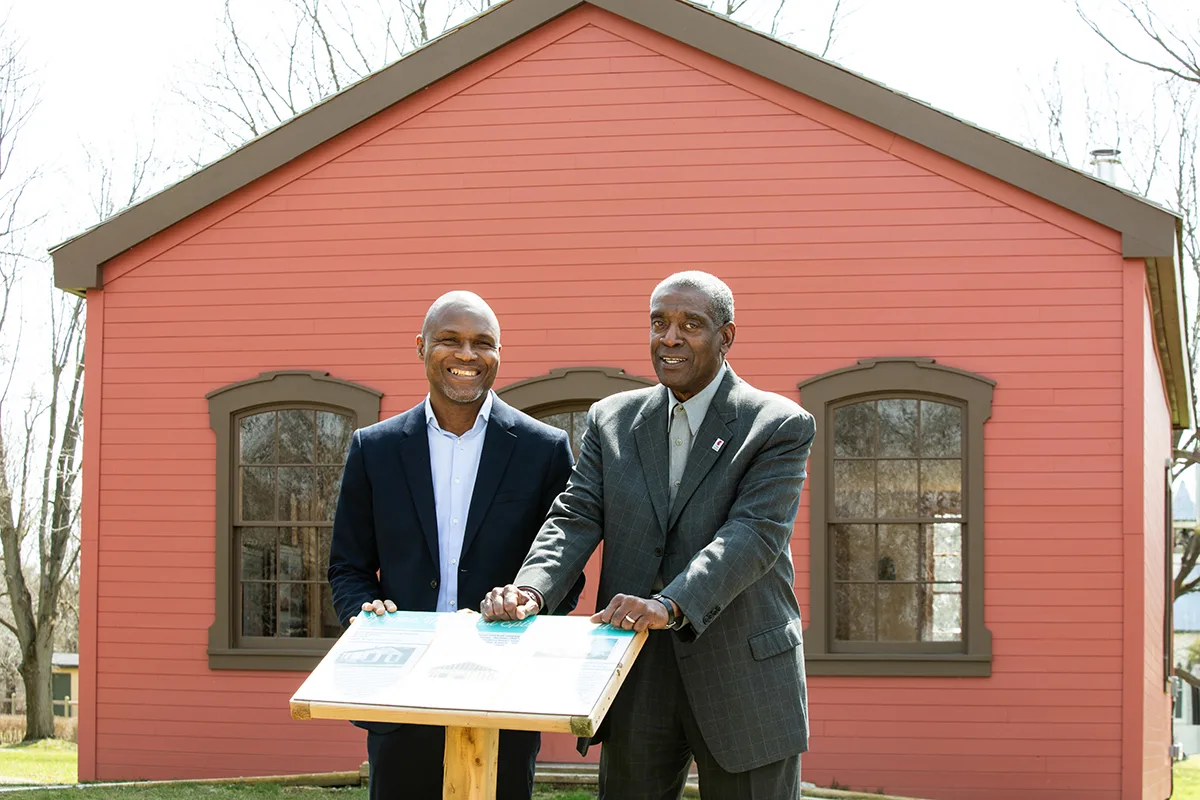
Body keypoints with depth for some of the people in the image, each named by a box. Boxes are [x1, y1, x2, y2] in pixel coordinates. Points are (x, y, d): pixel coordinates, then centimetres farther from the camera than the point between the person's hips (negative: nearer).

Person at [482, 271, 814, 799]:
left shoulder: (780, 426, -4)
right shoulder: (612, 420, 10)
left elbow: (755, 534, -17)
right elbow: (576, 518, 1)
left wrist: (670, 606, -32)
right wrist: (530, 590, -20)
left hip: (744, 682, -3)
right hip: (637, 678, 3)